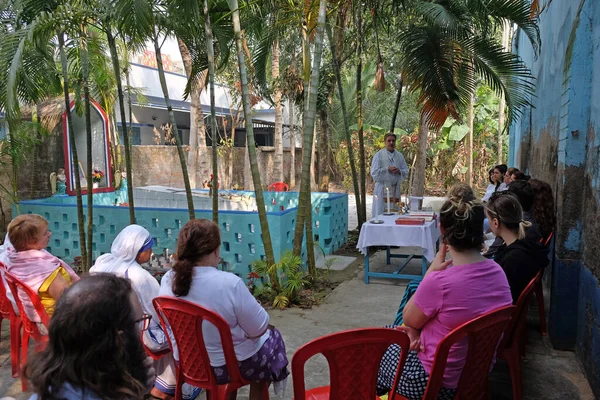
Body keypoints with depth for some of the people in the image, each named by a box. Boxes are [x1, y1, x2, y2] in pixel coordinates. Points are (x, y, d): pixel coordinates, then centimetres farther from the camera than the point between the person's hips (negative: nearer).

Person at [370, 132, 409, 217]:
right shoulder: (378, 155, -2)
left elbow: (406, 172, 11)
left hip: (395, 190, 4)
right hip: (382, 189, -4)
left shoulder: (400, 156, 11)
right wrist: (387, 169, -15)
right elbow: (374, 172, -8)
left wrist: (399, 171, -9)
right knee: (381, 213, -5)